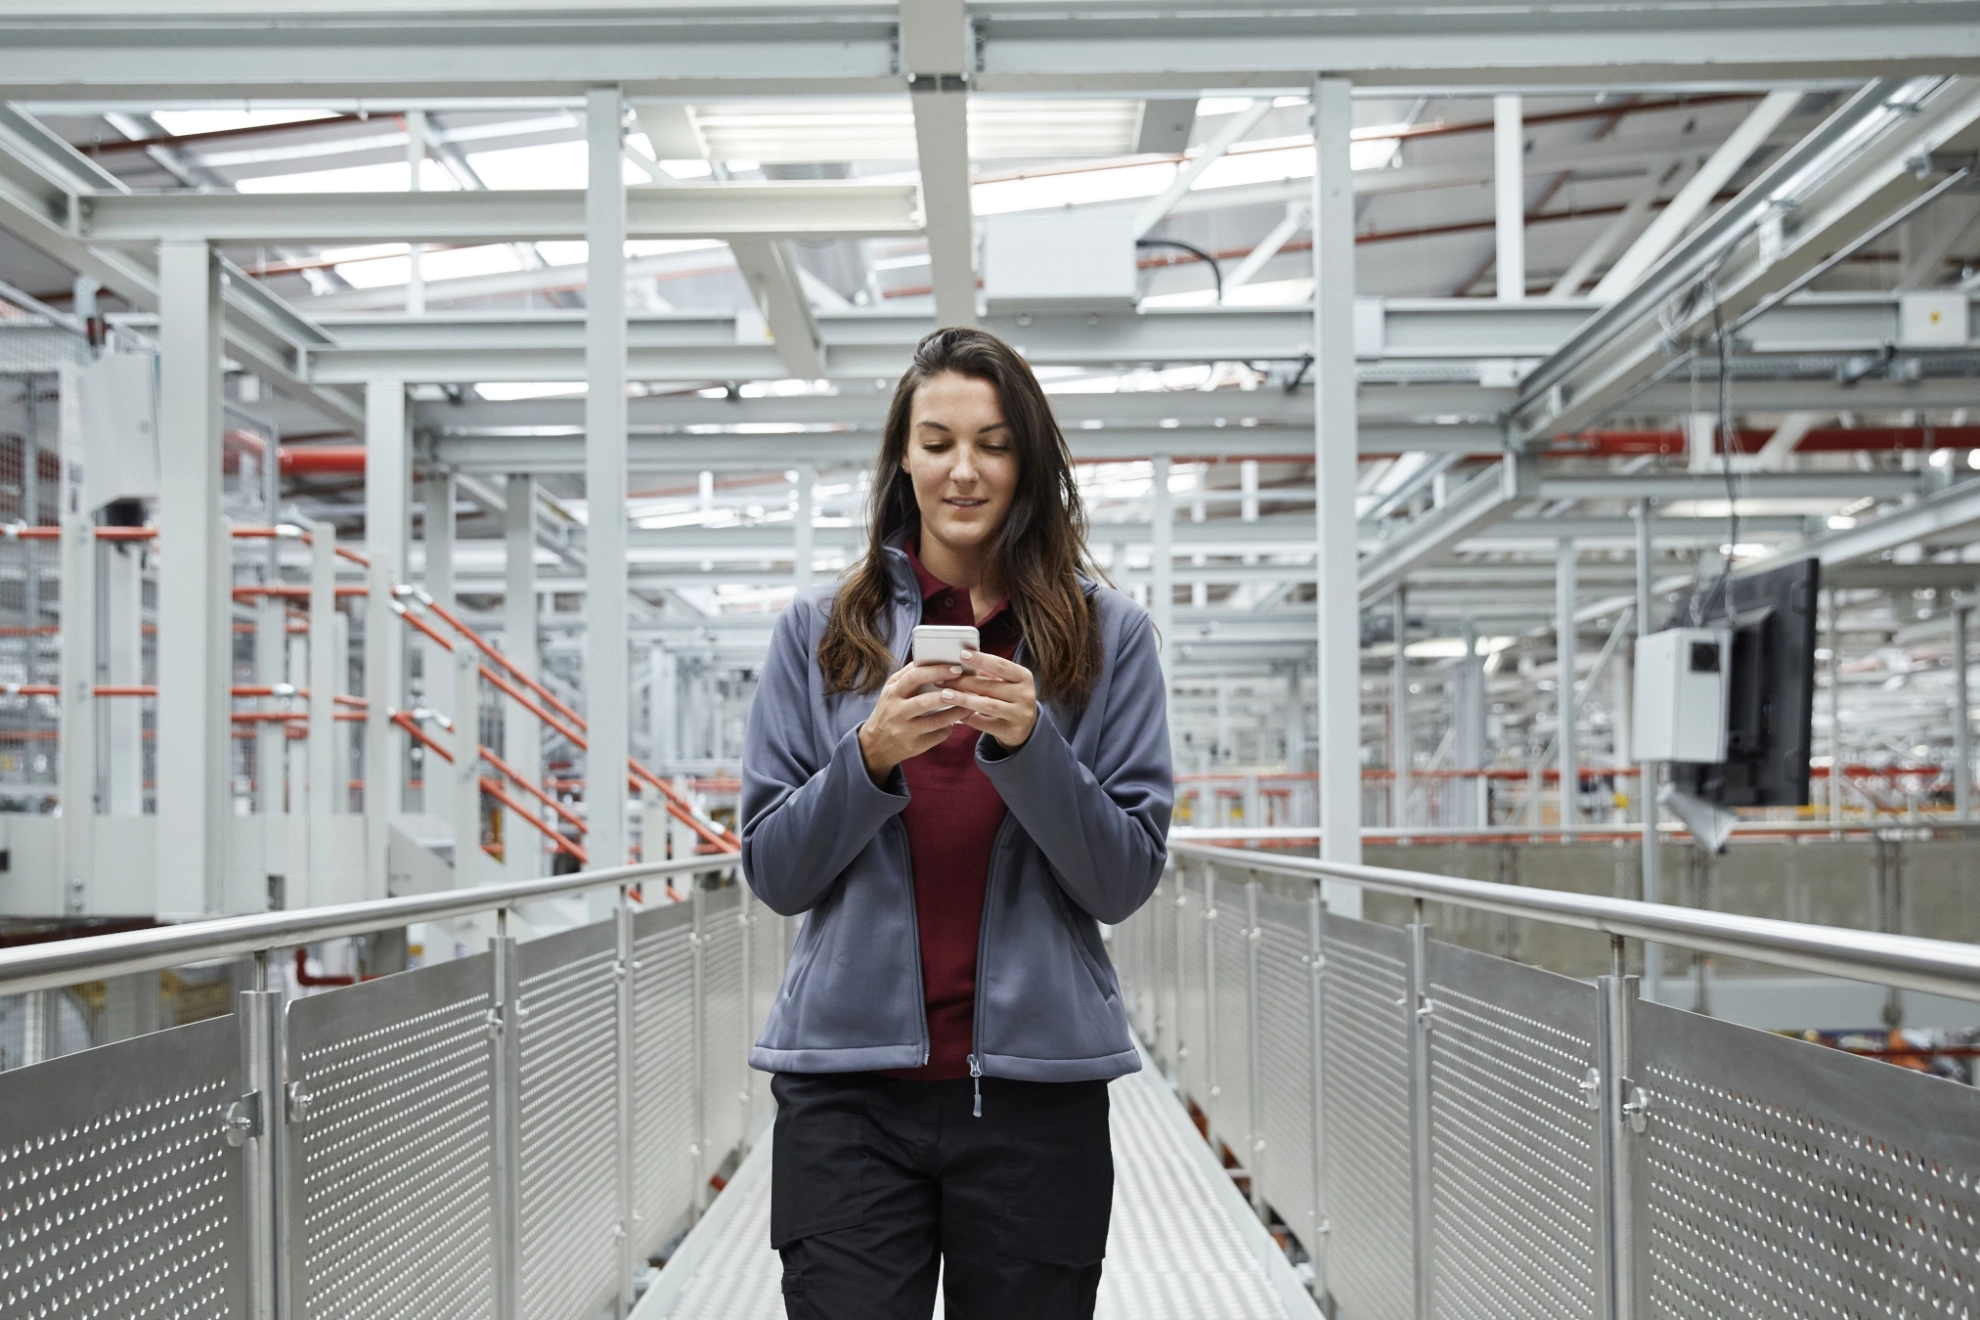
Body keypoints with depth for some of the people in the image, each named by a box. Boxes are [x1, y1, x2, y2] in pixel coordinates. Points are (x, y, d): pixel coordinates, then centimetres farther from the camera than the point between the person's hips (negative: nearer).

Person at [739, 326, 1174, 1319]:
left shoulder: (1108, 633, 3)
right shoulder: (819, 630, 5)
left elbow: (1126, 881, -1)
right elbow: (772, 873, 3)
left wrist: (1029, 743, -16)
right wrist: (871, 756, -14)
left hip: (1036, 1081, 0)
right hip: (850, 1081, 0)